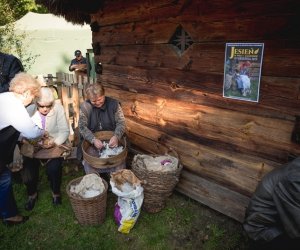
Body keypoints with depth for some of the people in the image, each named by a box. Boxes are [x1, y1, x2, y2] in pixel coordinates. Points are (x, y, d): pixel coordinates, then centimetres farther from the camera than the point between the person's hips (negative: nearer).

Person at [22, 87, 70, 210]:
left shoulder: (58, 108, -12)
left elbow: (65, 131, -9)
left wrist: (55, 142, -27)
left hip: (54, 145, -1)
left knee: (53, 168, -23)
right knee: (29, 168, -14)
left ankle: (56, 192, 11)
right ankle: (32, 194, 21)